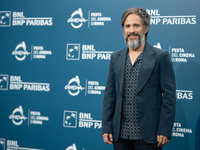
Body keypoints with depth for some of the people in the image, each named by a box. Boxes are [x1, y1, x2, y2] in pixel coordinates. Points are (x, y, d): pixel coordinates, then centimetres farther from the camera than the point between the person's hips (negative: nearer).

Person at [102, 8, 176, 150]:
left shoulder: (161, 57, -1)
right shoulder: (116, 57, 11)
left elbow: (169, 97, -4)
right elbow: (109, 94, 10)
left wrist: (165, 130, -10)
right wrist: (106, 127, 5)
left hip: (147, 135, -3)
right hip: (120, 134, 4)